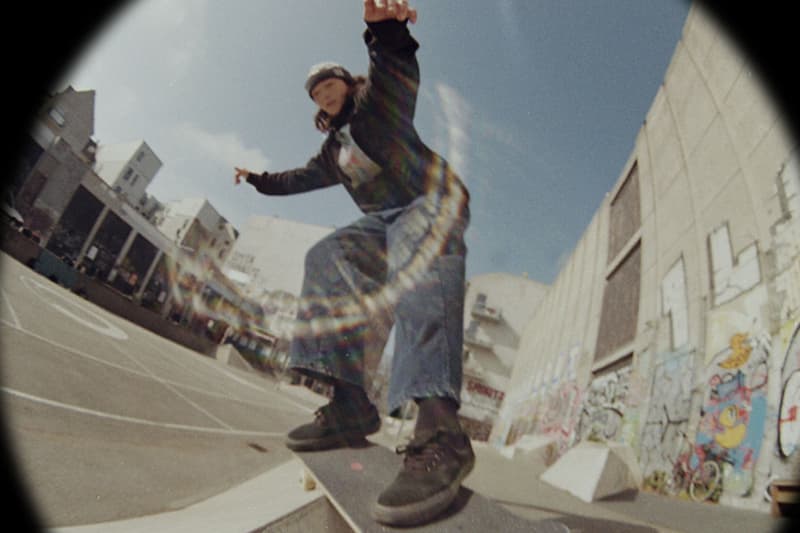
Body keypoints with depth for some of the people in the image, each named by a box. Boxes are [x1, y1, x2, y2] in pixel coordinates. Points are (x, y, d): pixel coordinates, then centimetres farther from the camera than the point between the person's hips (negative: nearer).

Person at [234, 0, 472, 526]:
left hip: (432, 200, -6)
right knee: (328, 259, -15)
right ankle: (350, 404, -24)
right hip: (387, 222, 7)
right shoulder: (333, 150, 28)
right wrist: (259, 179, 54)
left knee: (418, 271, -37)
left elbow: (399, 64, -13)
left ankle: (440, 432, -54)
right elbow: (299, 179, 44)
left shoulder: (380, 99, 10)